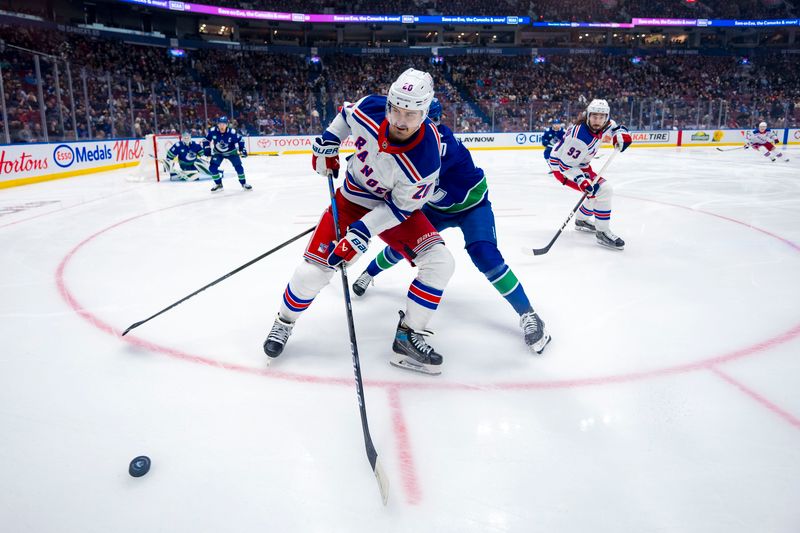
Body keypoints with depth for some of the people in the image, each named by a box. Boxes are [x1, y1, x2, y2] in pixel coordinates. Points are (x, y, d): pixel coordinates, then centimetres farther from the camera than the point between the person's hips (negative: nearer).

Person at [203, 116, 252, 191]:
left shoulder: (232, 132, -27)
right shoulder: (212, 131, -22)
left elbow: (240, 140, -11)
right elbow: (206, 140, -5)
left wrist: (242, 149, -18)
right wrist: (207, 149, -14)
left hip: (231, 152, -1)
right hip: (218, 152, 1)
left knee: (238, 166, -11)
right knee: (212, 167, -12)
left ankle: (243, 183, 10)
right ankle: (218, 184, 7)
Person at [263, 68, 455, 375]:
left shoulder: (423, 162, -32)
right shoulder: (369, 109, -24)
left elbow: (399, 207, -21)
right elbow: (347, 112, 3)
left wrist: (360, 234, -26)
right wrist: (327, 143, -3)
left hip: (397, 206, -1)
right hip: (351, 199, 2)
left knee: (439, 262, -20)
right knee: (314, 269, -7)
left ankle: (408, 338, -6)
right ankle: (284, 322, 22)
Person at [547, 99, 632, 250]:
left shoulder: (602, 123, -9)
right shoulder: (580, 138, -34)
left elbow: (612, 125, 16)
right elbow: (566, 165, -28)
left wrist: (620, 134, -5)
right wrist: (581, 181, -38)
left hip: (579, 163, 10)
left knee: (598, 190, 23)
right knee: (604, 190, -20)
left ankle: (581, 220, 41)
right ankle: (602, 232, -12)